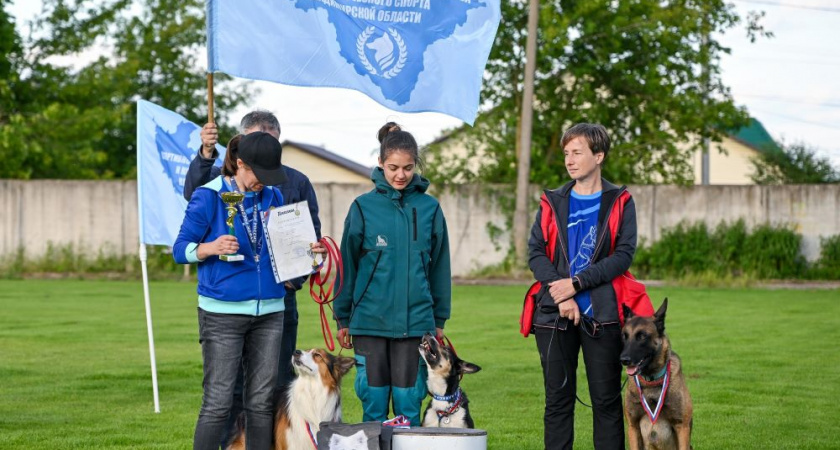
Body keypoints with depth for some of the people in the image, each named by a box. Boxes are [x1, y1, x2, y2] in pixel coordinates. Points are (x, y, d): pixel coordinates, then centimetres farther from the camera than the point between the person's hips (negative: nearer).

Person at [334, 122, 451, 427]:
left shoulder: (428, 208, 3)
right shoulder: (363, 207, 0)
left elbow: (439, 265, 10)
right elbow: (348, 263, 6)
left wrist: (439, 320, 11)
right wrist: (342, 318, 6)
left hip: (415, 321, 1)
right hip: (370, 320, -1)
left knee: (408, 400, 3)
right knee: (373, 400, 3)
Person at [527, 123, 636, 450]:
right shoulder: (553, 202, 12)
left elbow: (624, 254, -6)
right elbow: (535, 251, 3)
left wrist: (576, 283, -14)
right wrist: (560, 295, -11)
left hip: (602, 314, -2)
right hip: (554, 314, 2)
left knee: (607, 399, 1)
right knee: (558, 398, 4)